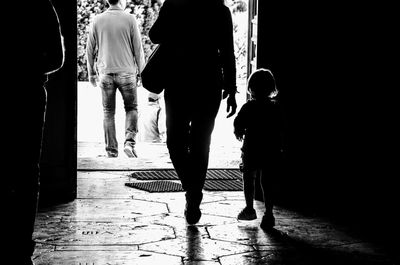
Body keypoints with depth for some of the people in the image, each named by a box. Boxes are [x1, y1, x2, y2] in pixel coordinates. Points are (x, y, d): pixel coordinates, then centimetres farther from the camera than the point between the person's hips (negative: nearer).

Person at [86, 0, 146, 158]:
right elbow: (138, 49, -2)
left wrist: (91, 73, 16)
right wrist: (141, 71, 8)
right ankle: (129, 142, -6)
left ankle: (111, 151, 8)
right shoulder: (130, 19, -4)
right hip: (126, 72, -2)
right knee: (131, 108, 13)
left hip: (105, 73, 2)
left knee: (108, 112, 9)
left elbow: (90, 50, 6)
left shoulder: (97, 21, 2)